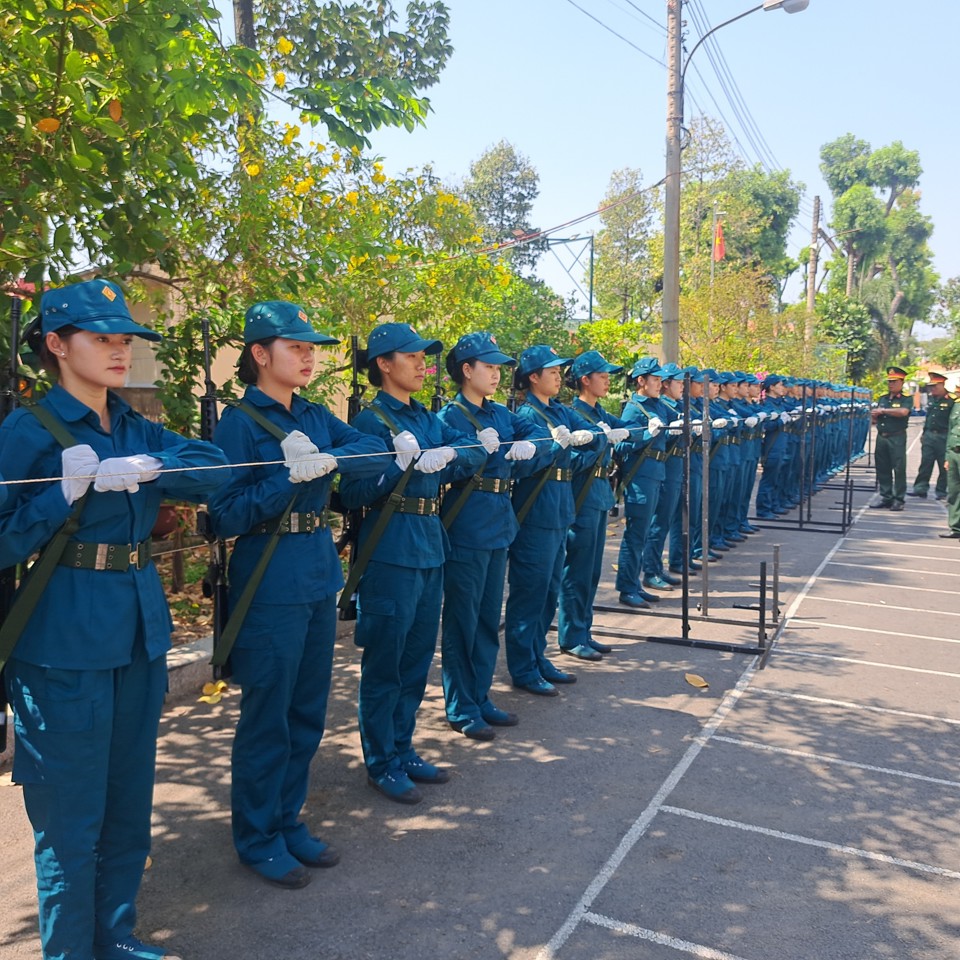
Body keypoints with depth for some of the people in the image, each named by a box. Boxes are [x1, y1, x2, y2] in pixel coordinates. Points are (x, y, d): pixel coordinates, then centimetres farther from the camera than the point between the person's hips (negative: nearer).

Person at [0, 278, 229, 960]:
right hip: (65, 644, -6)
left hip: (140, 633, 6)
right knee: (71, 815, 7)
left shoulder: (138, 430, 9)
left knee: (130, 802, 18)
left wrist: (150, 467, -21)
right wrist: (65, 494, -23)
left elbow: (214, 468, -5)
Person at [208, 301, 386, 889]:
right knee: (267, 717, 6)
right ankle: (257, 838, 25)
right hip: (270, 585, -7)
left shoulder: (315, 416, 9)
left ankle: (289, 821, 33)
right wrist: (290, 477, -26)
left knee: (309, 712, 15)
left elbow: (377, 451, -4)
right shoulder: (240, 421, -9)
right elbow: (228, 515, -15)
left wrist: (329, 461, -22)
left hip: (319, 575, 7)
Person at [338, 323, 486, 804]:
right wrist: (402, 465, -25)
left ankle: (403, 750, 31)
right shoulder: (370, 420, -9)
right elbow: (352, 493, -17)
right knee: (384, 664, 4)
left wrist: (450, 455, -16)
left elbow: (476, 449, 4)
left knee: (417, 657, 16)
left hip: (430, 547, 8)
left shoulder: (427, 418, 13)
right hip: (391, 552, -8)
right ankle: (382, 764, 19)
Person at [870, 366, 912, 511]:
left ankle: (899, 499, 2)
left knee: (899, 469, -3)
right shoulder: (883, 398, 16)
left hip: (897, 438, -6)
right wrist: (875, 415, -6)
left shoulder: (906, 398, -1)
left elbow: (903, 412, -22)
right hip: (881, 437, 6)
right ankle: (885, 497, 15)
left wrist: (883, 410, -11)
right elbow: (874, 418, 18)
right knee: (882, 468, 7)